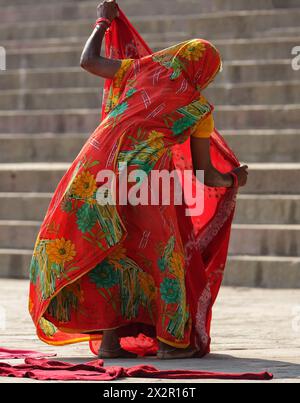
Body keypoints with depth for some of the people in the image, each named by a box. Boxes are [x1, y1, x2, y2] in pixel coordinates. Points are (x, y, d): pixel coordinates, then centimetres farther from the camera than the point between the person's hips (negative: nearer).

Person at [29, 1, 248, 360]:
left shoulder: (145, 68, 15)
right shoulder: (198, 108, 11)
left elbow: (88, 61, 24)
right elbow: (204, 174, 16)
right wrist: (232, 181, 38)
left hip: (102, 165, 3)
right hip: (145, 178, -3)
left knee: (109, 251, 14)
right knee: (164, 254, 11)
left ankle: (109, 338, 9)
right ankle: (171, 340, 8)